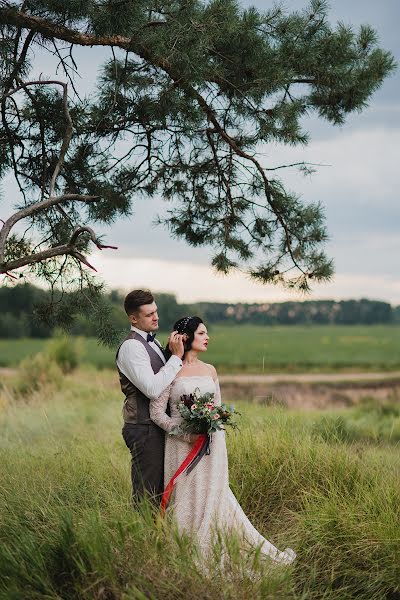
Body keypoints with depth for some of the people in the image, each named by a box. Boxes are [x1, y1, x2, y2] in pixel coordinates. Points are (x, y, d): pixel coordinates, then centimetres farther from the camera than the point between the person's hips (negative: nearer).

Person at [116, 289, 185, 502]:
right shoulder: (131, 346, -16)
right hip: (144, 429, -10)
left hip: (159, 427, 10)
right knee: (147, 494, -4)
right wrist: (176, 356, -21)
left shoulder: (150, 342, 14)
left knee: (160, 490, 16)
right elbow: (153, 389, -25)